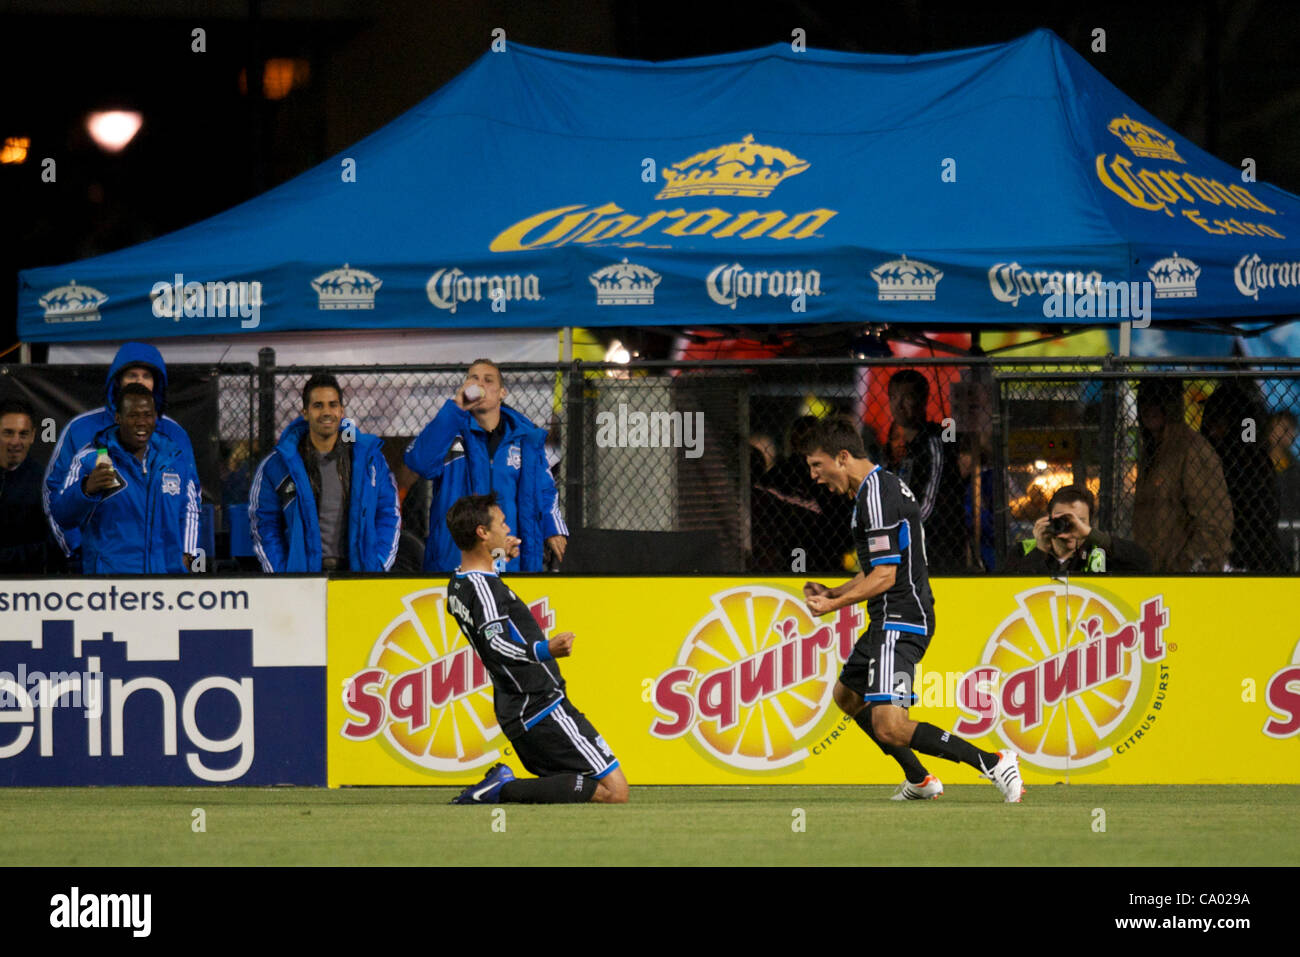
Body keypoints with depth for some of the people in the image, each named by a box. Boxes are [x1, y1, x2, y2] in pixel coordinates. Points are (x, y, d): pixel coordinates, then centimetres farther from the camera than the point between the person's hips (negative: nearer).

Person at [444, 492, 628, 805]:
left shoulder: (458, 585, 12)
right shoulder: (483, 586, -17)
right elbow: (495, 644, -32)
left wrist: (499, 557, 37)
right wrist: (545, 650, -48)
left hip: (515, 714, 10)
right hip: (543, 706, -10)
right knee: (614, 792, -12)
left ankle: (492, 792, -1)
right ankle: (507, 790, -19)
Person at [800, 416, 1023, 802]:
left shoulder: (876, 495, -17)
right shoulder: (886, 486, 16)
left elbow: (885, 576, -21)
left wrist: (835, 605, -18)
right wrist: (832, 592, 15)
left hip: (899, 623, -11)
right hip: (890, 621, 11)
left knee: (889, 727, -21)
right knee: (846, 695, 27)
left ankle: (994, 763, -21)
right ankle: (920, 780, 31)